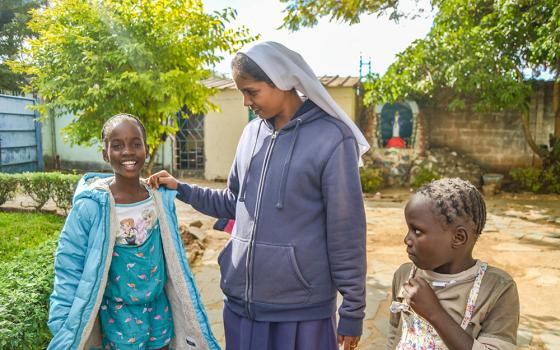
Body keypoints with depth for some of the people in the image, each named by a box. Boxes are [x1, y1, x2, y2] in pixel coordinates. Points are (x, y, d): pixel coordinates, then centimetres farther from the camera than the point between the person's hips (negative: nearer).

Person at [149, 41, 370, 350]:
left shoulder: (332, 138, -12)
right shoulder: (252, 132, 6)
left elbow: (346, 231, -10)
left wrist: (352, 309, -5)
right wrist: (181, 190, 6)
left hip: (301, 307, -5)